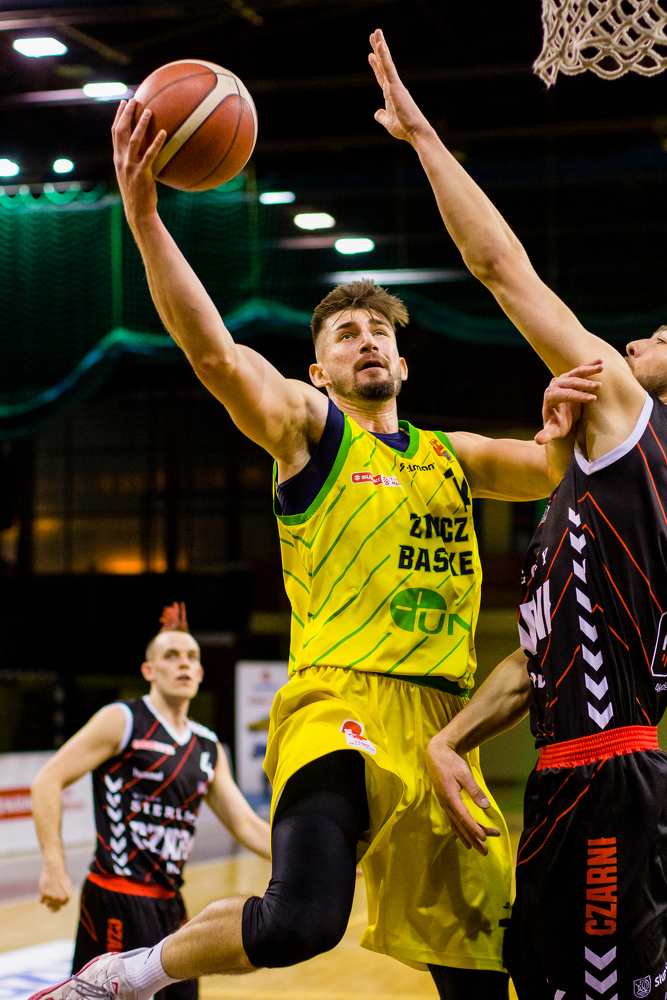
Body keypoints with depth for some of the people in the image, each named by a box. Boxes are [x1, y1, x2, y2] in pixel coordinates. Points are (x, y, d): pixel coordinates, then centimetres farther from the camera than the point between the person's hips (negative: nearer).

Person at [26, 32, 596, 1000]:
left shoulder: (450, 456, 22)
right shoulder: (305, 424, 4)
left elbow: (556, 470, 21)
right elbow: (214, 351, -12)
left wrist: (571, 423, -4)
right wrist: (143, 213, -25)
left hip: (443, 720, 6)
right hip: (341, 702, -6)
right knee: (303, 919, -29)